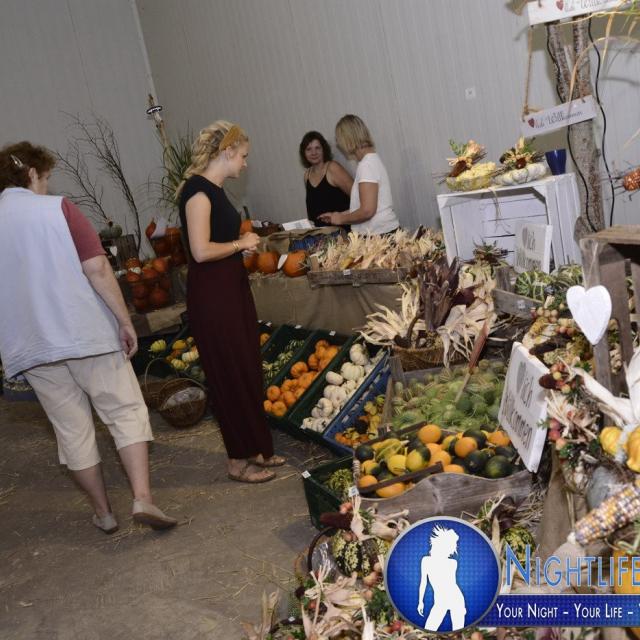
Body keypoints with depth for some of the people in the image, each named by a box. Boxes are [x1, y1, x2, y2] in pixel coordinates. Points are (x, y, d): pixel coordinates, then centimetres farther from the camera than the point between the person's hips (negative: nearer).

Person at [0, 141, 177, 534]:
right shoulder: (57, 208, -6)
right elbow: (97, 269, -14)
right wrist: (125, 321, -8)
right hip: (87, 334, -4)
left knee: (72, 430, 13)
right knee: (127, 413, 6)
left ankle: (103, 512, 21)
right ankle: (143, 498, -6)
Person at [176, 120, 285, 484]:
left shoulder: (215, 189, 12)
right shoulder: (197, 190, -17)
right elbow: (201, 251, -24)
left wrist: (244, 243, 8)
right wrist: (240, 244, -11)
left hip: (233, 288, 10)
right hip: (211, 295, -10)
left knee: (249, 370, 15)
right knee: (230, 376, 0)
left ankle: (255, 449, 28)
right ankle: (238, 461, 13)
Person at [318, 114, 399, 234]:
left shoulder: (366, 164, -13)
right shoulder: (373, 159, 14)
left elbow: (367, 210, -20)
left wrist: (341, 219, -5)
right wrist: (339, 215, 23)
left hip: (380, 234, -8)